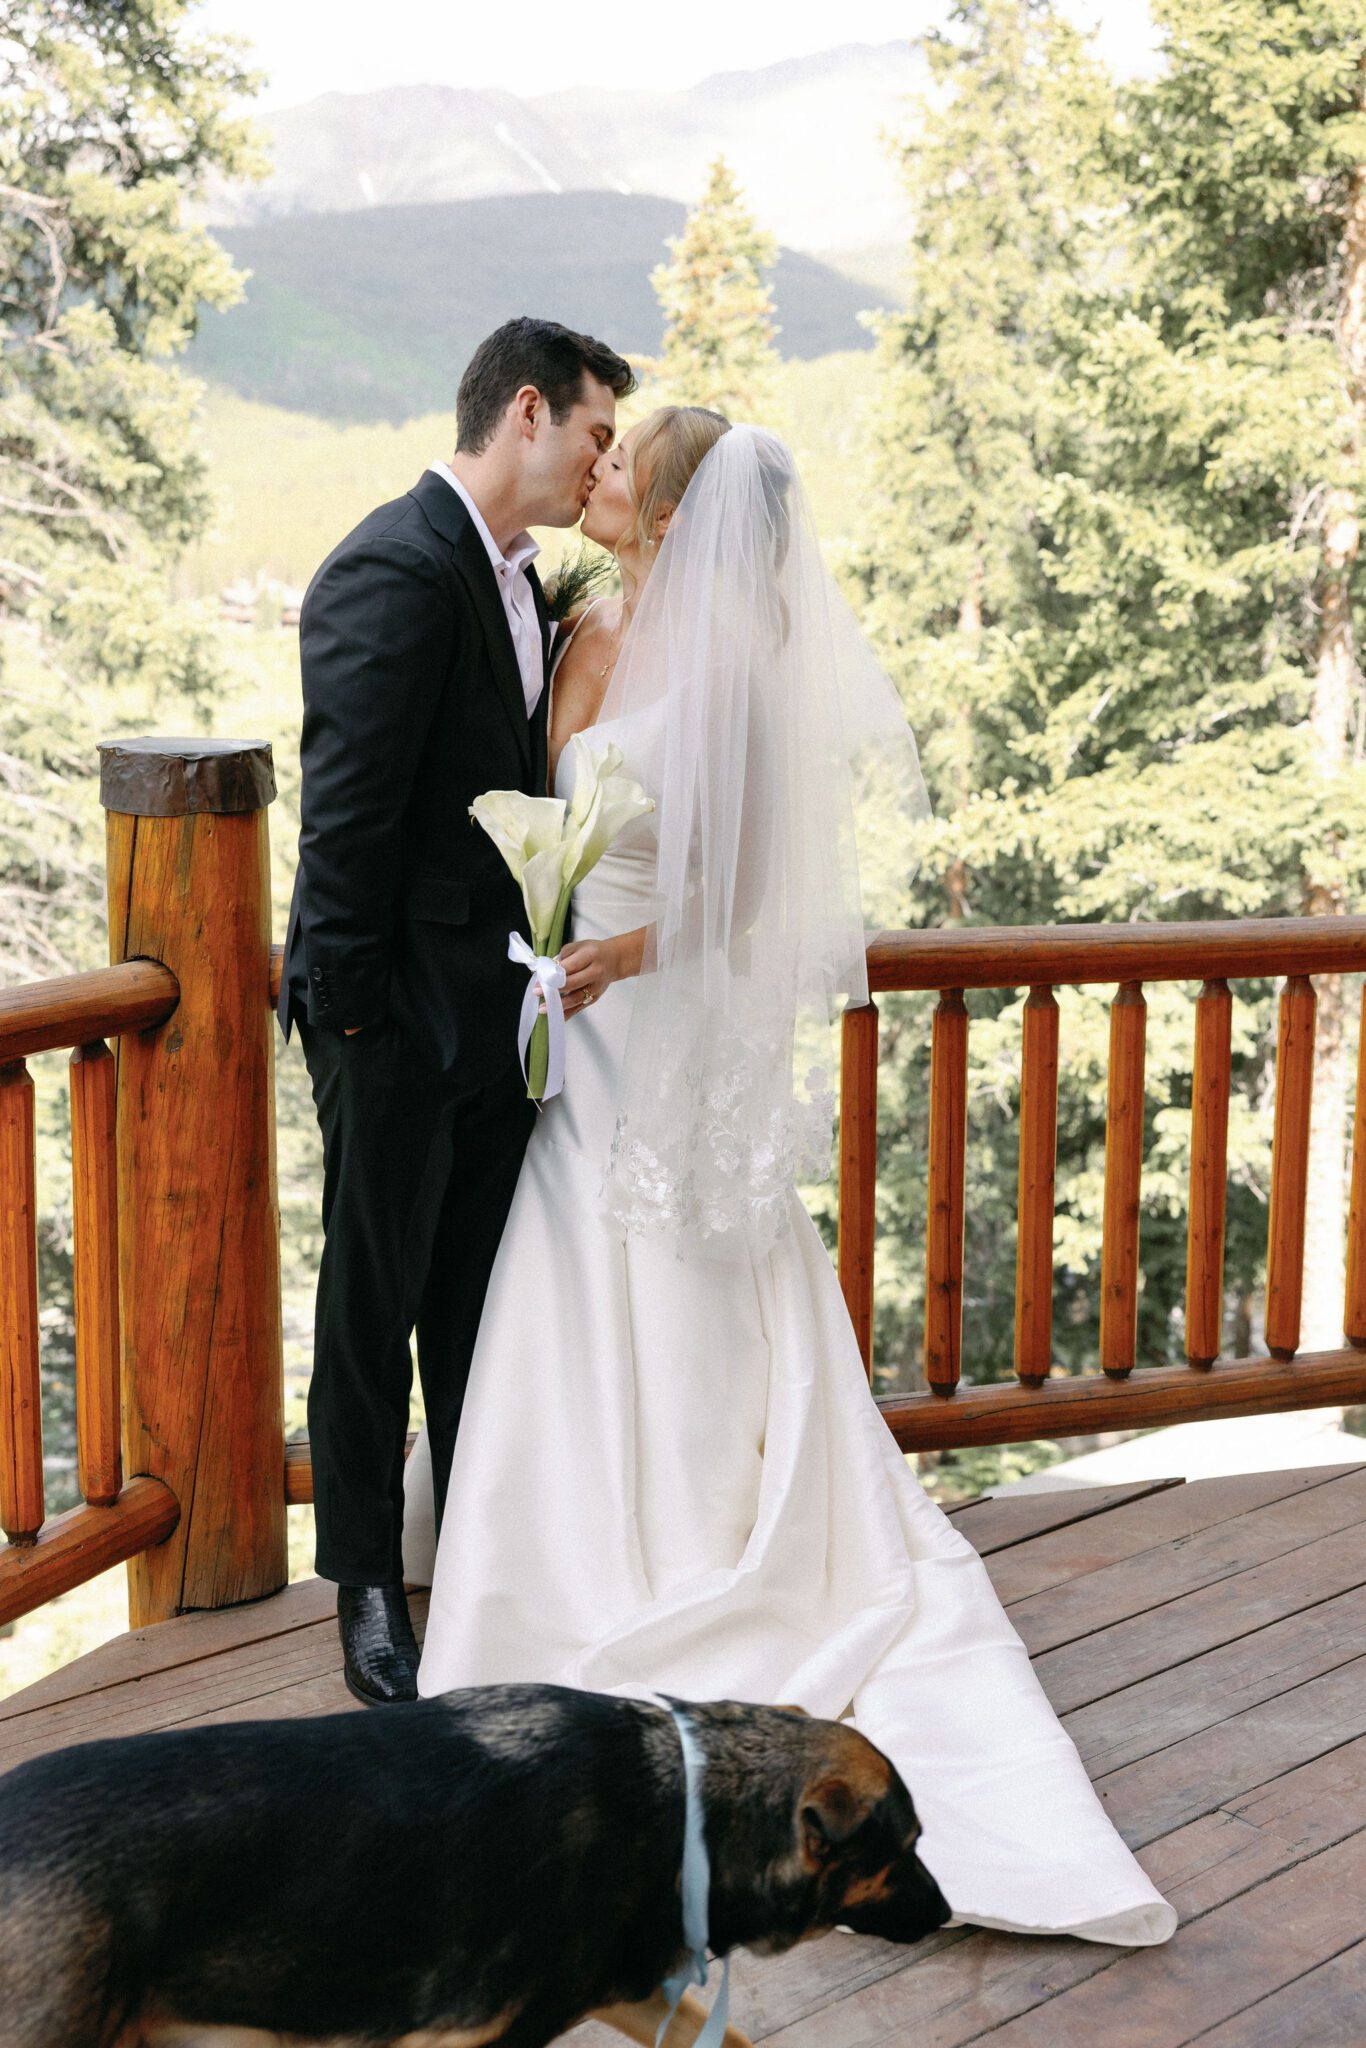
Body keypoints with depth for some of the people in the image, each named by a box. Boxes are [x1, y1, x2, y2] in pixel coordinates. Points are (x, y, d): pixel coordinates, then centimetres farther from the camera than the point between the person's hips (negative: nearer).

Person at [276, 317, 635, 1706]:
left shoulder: (515, 576, 12)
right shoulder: (396, 568, -18)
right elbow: (347, 808, -20)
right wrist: (349, 1005, -18)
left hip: (495, 1005, 8)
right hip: (399, 1016, -8)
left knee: (481, 1299, 18)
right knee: (375, 1304, 5)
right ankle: (368, 1590, 19)